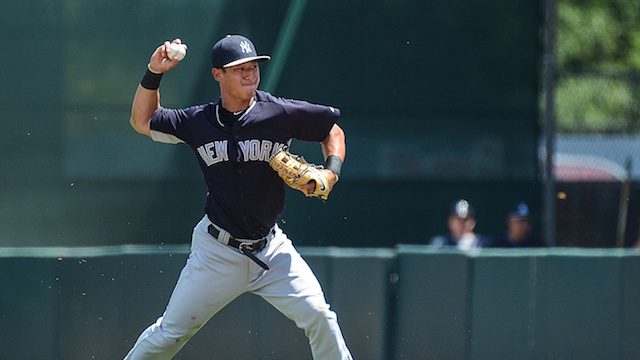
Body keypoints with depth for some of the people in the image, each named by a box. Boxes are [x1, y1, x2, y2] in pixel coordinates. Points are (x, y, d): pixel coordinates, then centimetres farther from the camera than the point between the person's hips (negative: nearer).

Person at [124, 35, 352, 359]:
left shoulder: (280, 113, -8)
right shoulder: (197, 122, -3)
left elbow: (332, 129, 6)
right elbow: (142, 121, 12)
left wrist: (331, 172, -10)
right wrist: (154, 74, -1)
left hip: (270, 248, 0)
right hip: (217, 252, 0)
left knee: (318, 317, -14)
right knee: (170, 333, 4)